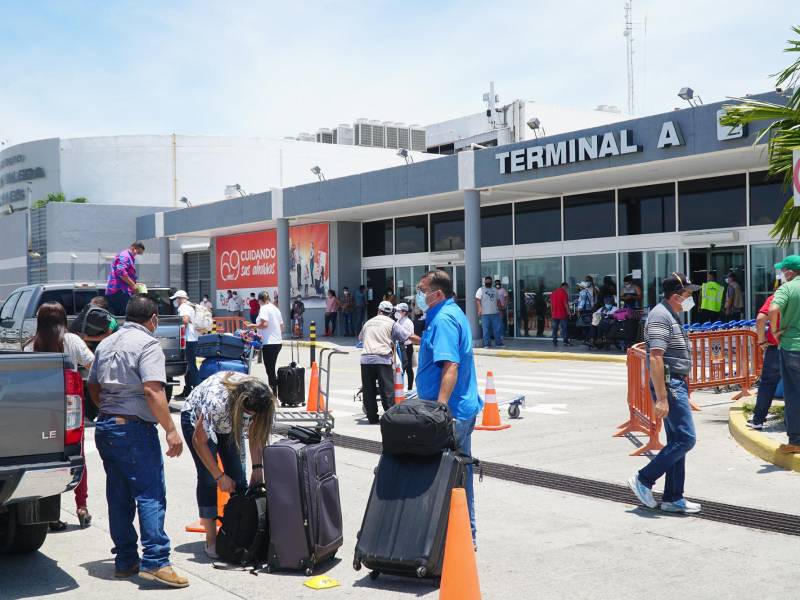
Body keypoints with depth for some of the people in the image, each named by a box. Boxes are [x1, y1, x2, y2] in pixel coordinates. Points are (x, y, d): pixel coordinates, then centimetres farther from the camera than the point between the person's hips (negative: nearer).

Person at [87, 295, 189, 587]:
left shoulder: (106, 344, 16)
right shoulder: (147, 343, -10)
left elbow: (93, 387, 21)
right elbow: (153, 390, -20)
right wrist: (171, 430, -19)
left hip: (105, 427, 8)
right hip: (134, 429, -8)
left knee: (119, 497, 12)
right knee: (150, 495, -7)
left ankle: (125, 561, 18)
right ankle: (155, 561, -12)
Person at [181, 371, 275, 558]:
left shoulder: (259, 403, -29)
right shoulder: (215, 400, -42)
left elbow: (255, 434, -12)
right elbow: (199, 441, -28)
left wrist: (257, 467, -23)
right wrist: (220, 476, -24)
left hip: (227, 422, 5)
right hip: (196, 419, -4)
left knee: (238, 477, -4)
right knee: (208, 478, -14)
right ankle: (211, 539, -8)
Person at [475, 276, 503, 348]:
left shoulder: (494, 290, 19)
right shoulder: (481, 290, 2)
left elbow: (497, 300, 23)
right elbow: (477, 300, -9)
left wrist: (499, 309, 16)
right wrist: (479, 309, -20)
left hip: (495, 313, 5)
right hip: (485, 313, -5)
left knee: (498, 328, 3)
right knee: (486, 329, -2)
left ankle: (498, 343, 11)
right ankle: (487, 344, 3)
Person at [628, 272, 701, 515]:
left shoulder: (671, 316, 18)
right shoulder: (661, 316, -15)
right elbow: (655, 358, -23)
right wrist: (661, 398, -26)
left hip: (677, 384, 11)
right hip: (669, 385, -11)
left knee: (677, 441, 11)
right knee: (686, 438, -11)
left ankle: (672, 498, 16)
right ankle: (643, 479, -2)